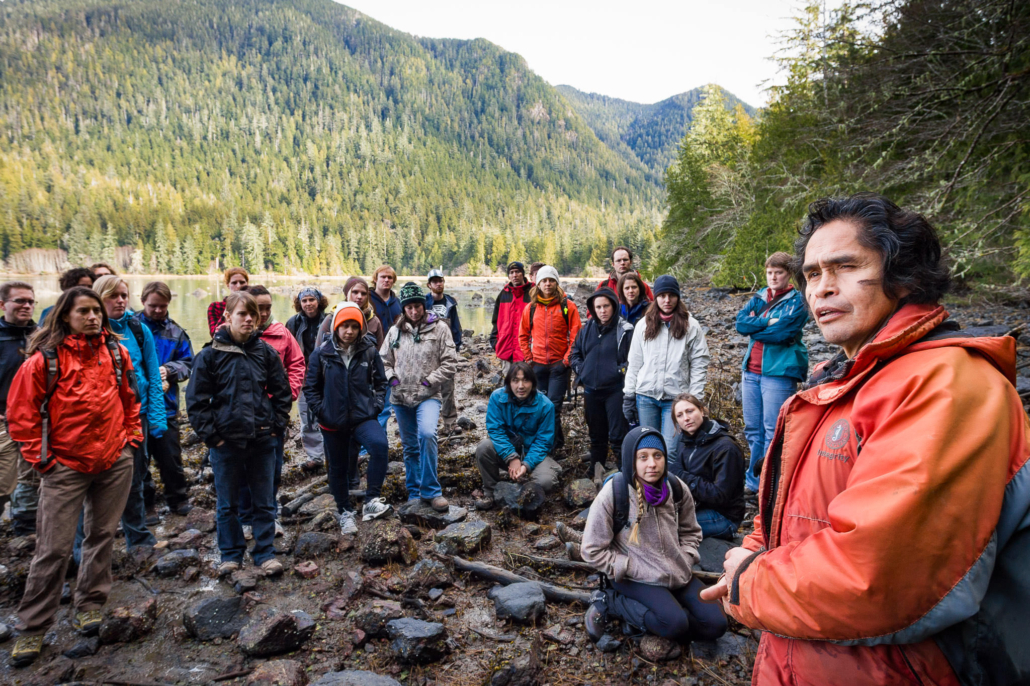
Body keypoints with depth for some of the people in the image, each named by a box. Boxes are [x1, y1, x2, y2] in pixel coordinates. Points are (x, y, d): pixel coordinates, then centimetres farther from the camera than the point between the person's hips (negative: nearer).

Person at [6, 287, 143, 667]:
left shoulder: (116, 353, 3)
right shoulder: (45, 359, -8)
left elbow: (130, 397, 15)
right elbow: (21, 411, -4)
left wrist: (132, 435, 9)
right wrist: (40, 456, -5)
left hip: (115, 461, 3)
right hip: (66, 465, -3)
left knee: (102, 535, 13)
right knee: (53, 548, 1)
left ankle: (90, 604, 30)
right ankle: (31, 628, 17)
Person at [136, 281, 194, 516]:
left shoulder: (176, 332, 6)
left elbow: (188, 363, 6)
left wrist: (168, 370, -13)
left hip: (166, 405, 2)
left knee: (171, 456, 10)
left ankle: (178, 499, 24)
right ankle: (142, 500, 26)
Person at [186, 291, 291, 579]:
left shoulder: (266, 352, 0)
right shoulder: (210, 354, -5)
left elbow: (281, 392, 7)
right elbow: (196, 399, -3)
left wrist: (277, 425, 0)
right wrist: (211, 435, -7)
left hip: (262, 439, 1)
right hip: (227, 442, -1)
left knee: (264, 501, 10)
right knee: (228, 503, 13)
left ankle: (265, 553, 23)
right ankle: (231, 554, 29)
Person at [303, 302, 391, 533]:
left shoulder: (369, 351, -4)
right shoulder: (321, 353, -6)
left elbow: (380, 382, 6)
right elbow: (311, 387, 3)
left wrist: (376, 406, -4)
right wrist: (321, 411, -5)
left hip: (364, 417, -1)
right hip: (333, 422, 1)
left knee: (380, 444, -30)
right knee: (338, 469, 13)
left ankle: (371, 501, -19)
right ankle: (345, 513, 36)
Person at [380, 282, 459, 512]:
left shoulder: (439, 328, -2)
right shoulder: (394, 331, 6)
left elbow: (450, 363, -4)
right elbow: (384, 361, 14)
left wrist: (429, 381, -10)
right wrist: (392, 378, -4)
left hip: (428, 396, -3)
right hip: (401, 398, 4)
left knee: (427, 434, -27)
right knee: (410, 447, 12)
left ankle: (430, 490, -12)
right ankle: (414, 493, 28)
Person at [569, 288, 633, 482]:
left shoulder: (625, 330, -7)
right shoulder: (587, 329, 8)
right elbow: (575, 354, 19)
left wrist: (621, 372, -15)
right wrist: (582, 371, 5)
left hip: (615, 390, -5)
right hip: (591, 391, 5)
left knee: (618, 436, -5)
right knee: (596, 437, 15)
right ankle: (597, 475, 25)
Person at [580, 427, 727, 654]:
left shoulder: (677, 488, -3)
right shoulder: (612, 494, -18)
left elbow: (690, 532, 14)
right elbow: (593, 551, -12)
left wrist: (684, 562, -3)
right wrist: (635, 569, -15)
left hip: (677, 574, 6)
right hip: (634, 579, -6)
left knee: (715, 625, -7)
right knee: (675, 624, -28)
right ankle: (610, 603, -7)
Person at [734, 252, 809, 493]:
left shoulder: (797, 301, -2)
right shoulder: (759, 297, 14)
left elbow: (782, 332, -16)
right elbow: (740, 322, 0)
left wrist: (754, 326, -4)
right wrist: (767, 322, -12)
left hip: (779, 372, -6)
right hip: (752, 371, 6)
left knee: (773, 431, -5)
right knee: (753, 429, 12)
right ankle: (753, 480, 23)